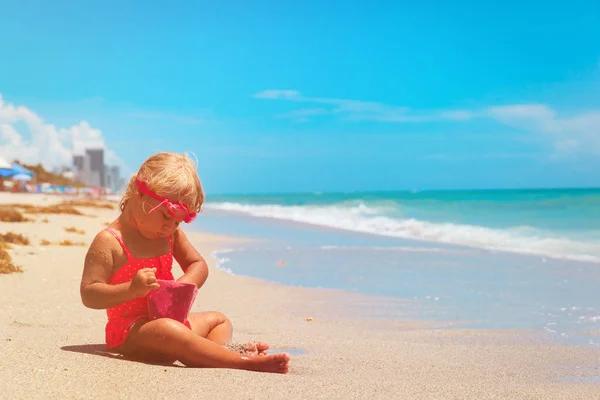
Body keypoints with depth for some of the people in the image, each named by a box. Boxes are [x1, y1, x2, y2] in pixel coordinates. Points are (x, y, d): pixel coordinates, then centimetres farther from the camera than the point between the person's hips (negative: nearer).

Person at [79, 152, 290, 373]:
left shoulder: (171, 234, 9)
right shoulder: (109, 242, -14)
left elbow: (198, 265, 16)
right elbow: (88, 295, -18)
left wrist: (184, 285, -8)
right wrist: (132, 289, -33)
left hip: (169, 317, 9)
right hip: (129, 332, -9)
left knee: (218, 319, 18)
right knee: (167, 330, -39)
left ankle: (220, 352, -16)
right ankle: (242, 361, -45)